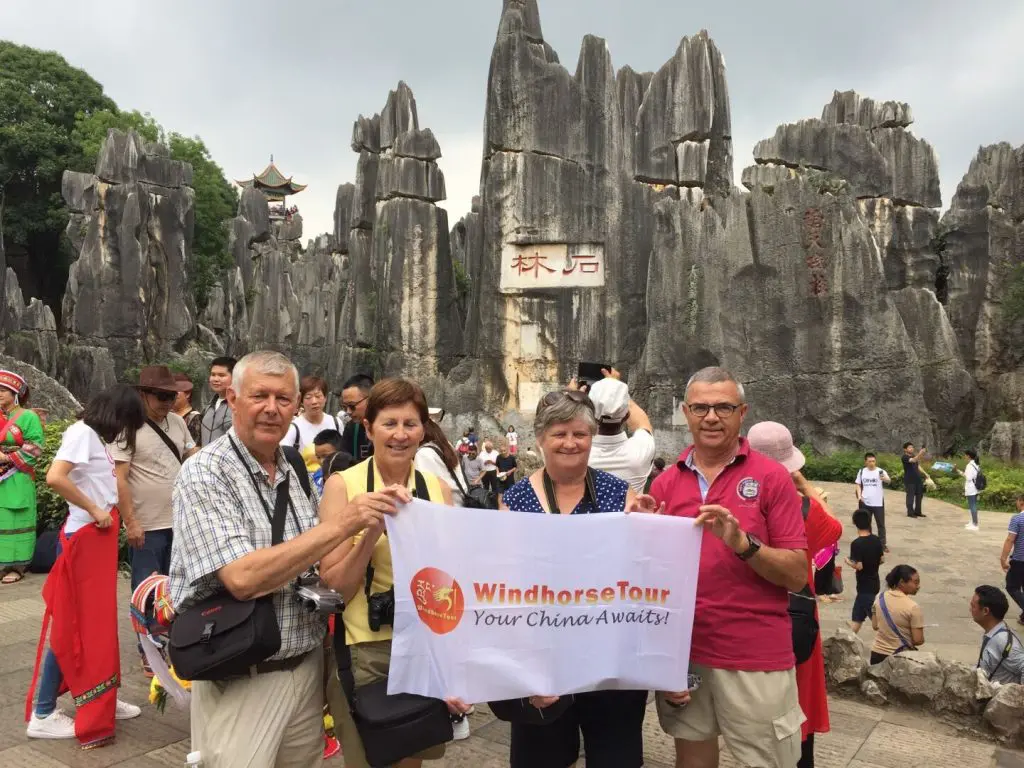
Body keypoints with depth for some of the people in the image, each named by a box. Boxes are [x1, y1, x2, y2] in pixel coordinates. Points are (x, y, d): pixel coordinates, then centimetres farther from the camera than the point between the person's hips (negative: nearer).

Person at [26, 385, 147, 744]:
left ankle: (101, 700, 27)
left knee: (99, 619, 15)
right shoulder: (82, 432, -14)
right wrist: (95, 510, -19)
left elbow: (103, 483, 10)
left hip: (100, 536, 9)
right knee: (74, 624, 0)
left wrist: (111, 513, -5)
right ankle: (43, 714, 11)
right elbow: (55, 478, -27)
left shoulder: (97, 437, 12)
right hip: (85, 537, -9)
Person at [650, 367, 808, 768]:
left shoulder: (772, 477, -6)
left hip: (756, 660, -3)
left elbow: (797, 575, -9)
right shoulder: (666, 483, 4)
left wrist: (743, 543, -23)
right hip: (682, 654, 3)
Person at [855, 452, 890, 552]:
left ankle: (882, 544, 11)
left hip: (878, 503, -2)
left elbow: (889, 481, -25)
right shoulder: (861, 471, 2)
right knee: (866, 523, 13)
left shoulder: (881, 471, -8)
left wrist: (885, 479, -49)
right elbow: (858, 484, 10)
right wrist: (859, 496, -4)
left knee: (881, 524, 4)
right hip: (865, 502, 2)